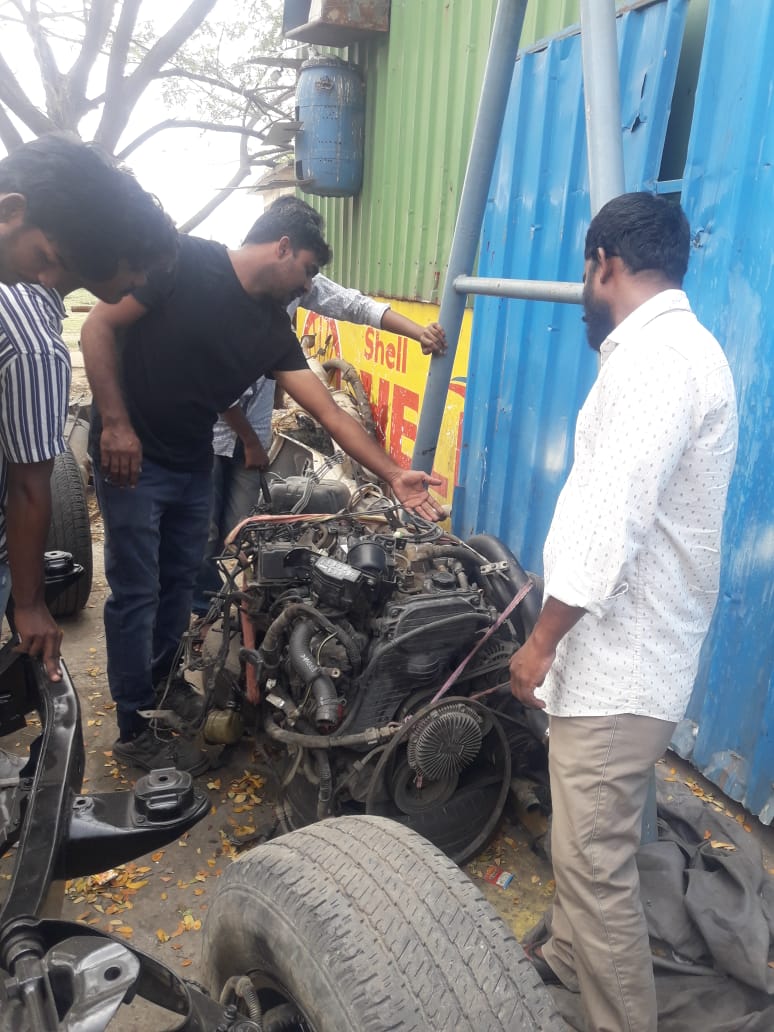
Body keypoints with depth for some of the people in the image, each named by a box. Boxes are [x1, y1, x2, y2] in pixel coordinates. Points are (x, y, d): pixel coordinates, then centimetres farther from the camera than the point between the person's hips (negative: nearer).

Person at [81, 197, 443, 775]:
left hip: (194, 463, 7)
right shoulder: (187, 262, -14)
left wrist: (393, 476, -7)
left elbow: (329, 412, -1)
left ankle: (161, 680, 40)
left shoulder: (275, 329, 3)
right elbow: (99, 326, -14)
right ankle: (135, 731, 15)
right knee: (137, 592, 0)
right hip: (132, 457, -6)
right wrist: (116, 423, -20)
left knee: (181, 581, 17)